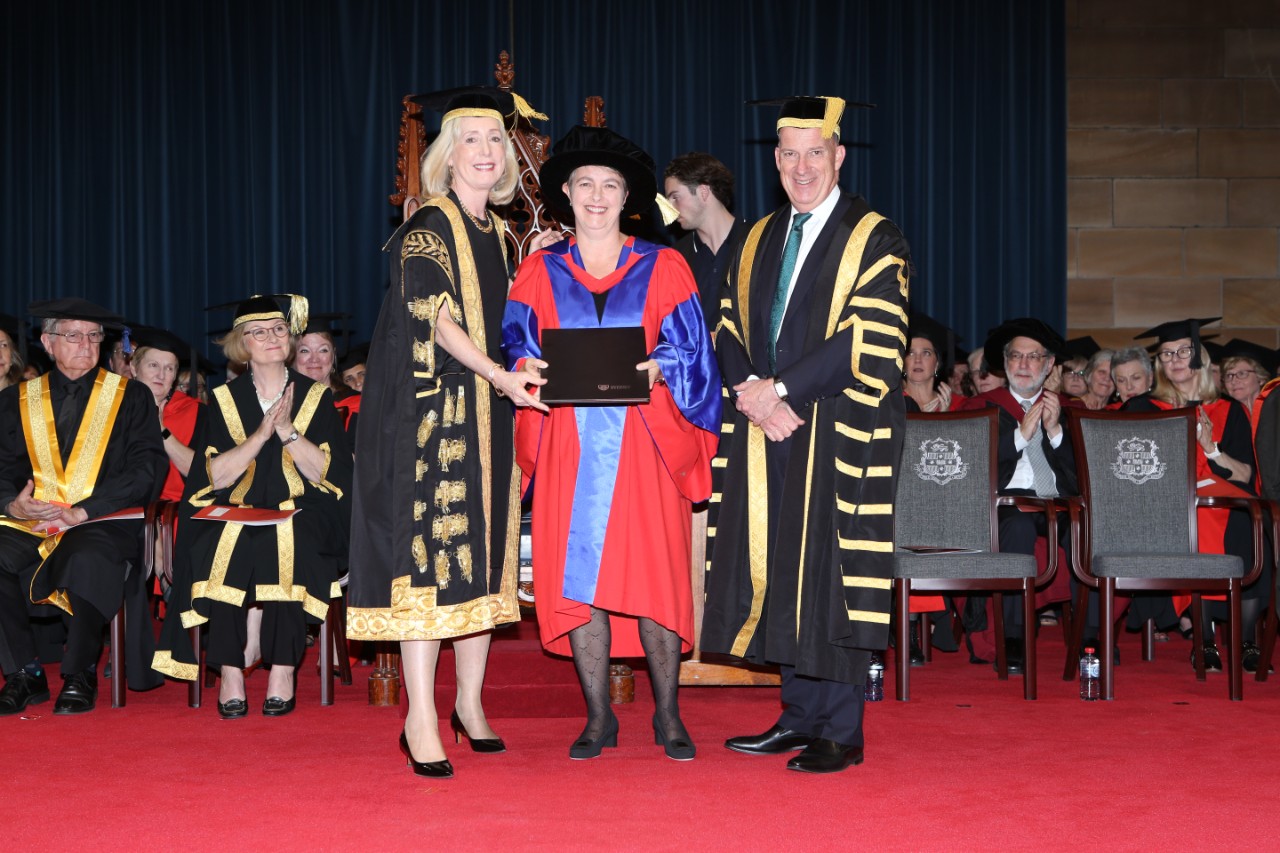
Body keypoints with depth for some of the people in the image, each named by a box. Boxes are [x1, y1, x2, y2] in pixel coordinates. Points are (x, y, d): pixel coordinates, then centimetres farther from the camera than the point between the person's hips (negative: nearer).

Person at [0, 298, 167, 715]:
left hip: (105, 522, -3)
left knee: (85, 558, -37)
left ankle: (79, 678, -20)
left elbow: (146, 470, -2)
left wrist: (83, 512, -14)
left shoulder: (131, 397, 9)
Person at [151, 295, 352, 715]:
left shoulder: (316, 396, 10)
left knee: (286, 551, -34)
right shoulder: (225, 399, 12)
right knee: (223, 554, -32)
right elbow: (216, 476, -1)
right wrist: (261, 434, -11)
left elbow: (327, 474, 0)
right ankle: (230, 672, -24)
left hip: (301, 513, -1)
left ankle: (284, 671, -26)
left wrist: (288, 430, -11)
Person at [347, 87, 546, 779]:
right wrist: (501, 376, -30)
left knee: (483, 556, 9)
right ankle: (422, 720, -8)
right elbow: (436, 314, -18)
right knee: (431, 553, -10)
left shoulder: (499, 235, 15)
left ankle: (470, 701, 19)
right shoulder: (426, 229, -6)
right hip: (433, 412, -7)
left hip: (491, 415, 7)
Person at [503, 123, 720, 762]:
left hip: (643, 444, -1)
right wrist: (529, 368, -13)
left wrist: (658, 369, -17)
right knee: (576, 577, 0)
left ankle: (668, 715, 9)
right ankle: (598, 717, 11)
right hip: (568, 443, 1)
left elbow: (691, 353, 3)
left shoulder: (662, 268, 7)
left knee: (654, 576, -4)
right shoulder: (539, 271, 11)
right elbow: (515, 346, 9)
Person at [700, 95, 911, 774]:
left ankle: (840, 734, 3)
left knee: (832, 577, -5)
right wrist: (752, 391, -7)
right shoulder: (759, 241, 17)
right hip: (767, 434, 6)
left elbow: (868, 343, -13)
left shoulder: (874, 240, -3)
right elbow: (731, 329, 13)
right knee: (779, 573, 7)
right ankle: (799, 718, 18)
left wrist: (782, 390, -15)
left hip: (840, 434, -6)